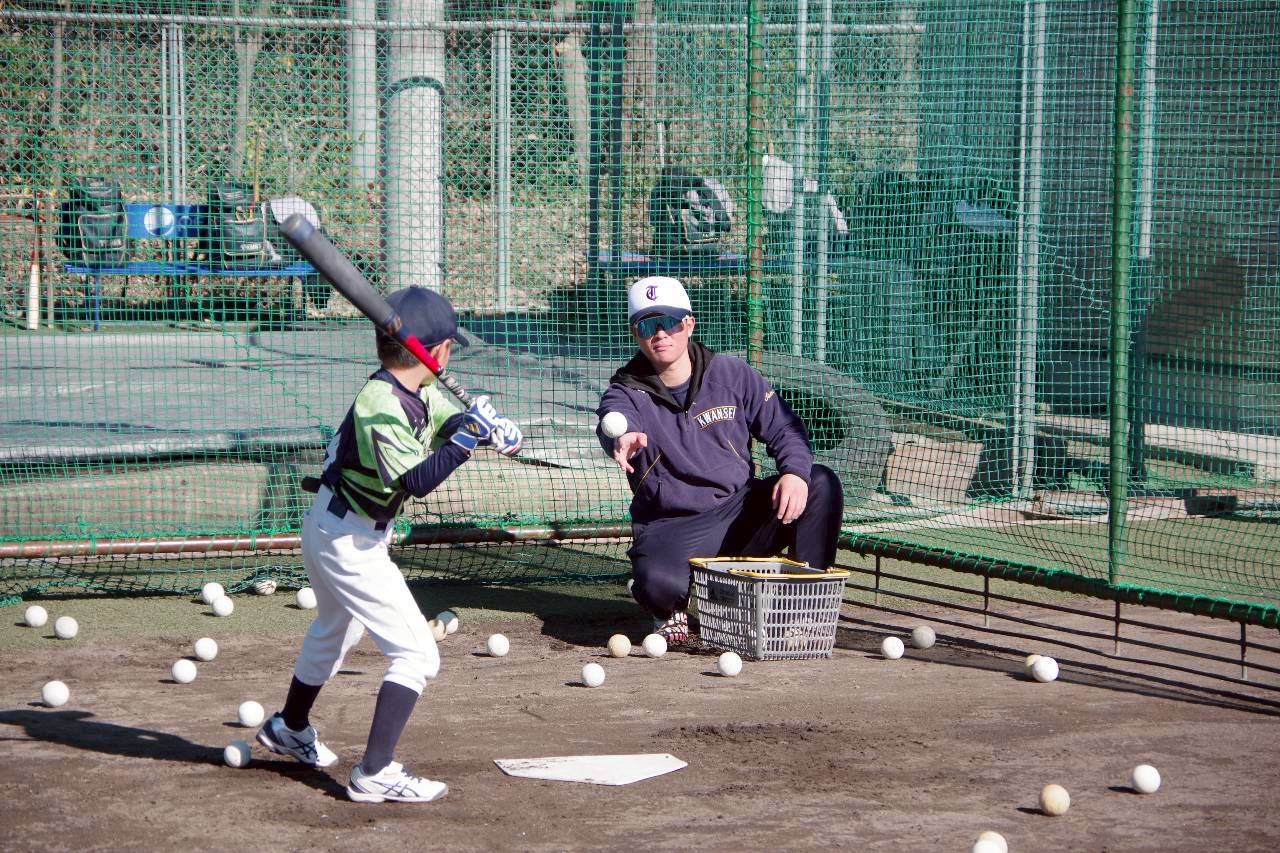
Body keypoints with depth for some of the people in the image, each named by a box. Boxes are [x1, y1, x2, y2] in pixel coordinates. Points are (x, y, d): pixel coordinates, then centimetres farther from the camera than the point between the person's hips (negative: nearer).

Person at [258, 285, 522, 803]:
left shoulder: (421, 396, -1)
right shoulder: (380, 405, -29)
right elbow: (416, 481, -35)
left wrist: (492, 427, -18)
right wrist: (465, 440, -36)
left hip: (333, 531, 11)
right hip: (348, 541, -11)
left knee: (335, 630, 33)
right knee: (416, 654, -12)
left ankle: (289, 728, 55)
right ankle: (374, 774, -12)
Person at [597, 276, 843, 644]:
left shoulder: (733, 374, 4)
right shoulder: (627, 391, -4)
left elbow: (784, 428, 5)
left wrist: (795, 473, -18)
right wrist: (624, 437, -56)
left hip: (743, 513, 3)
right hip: (672, 528, -3)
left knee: (822, 484, -20)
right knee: (660, 581, -36)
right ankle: (672, 611, 4)